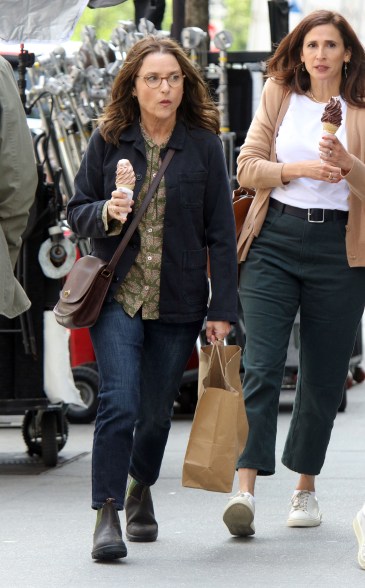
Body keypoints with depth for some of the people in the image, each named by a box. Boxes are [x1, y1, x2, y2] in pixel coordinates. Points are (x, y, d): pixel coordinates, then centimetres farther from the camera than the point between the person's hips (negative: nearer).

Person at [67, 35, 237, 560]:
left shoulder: (203, 145, 0)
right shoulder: (109, 141, 1)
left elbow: (220, 232, 2)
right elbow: (76, 211, 7)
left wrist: (222, 309, -2)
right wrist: (106, 214, -17)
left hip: (178, 301, 1)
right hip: (117, 295, -1)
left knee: (156, 410, 11)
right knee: (119, 403, -15)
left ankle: (140, 490, 37)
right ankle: (107, 515, -10)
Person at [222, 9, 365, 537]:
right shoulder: (279, 96, 10)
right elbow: (248, 166, 5)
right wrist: (300, 167, -10)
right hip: (275, 240, 0)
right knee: (261, 366, -12)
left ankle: (306, 488, 20)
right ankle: (245, 489, -17)